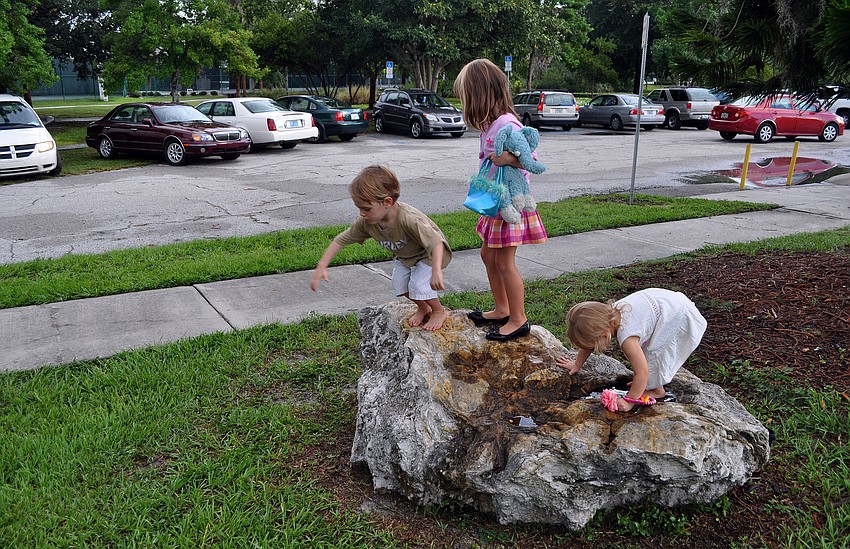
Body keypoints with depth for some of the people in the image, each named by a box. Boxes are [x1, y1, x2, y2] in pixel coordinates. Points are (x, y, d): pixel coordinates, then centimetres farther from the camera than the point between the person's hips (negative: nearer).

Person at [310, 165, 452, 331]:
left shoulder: (408, 219, -44)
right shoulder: (366, 222, -24)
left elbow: (436, 242, -49)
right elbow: (342, 240, -13)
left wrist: (436, 272, -62)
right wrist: (322, 266, -19)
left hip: (430, 253, -6)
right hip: (404, 256, 7)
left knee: (418, 284, -20)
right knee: (399, 283, -5)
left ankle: (439, 311, 9)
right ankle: (422, 307, 24)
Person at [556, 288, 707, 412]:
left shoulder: (626, 337, -32)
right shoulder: (605, 315, -8)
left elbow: (642, 372, -29)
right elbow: (589, 340, 10)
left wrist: (628, 401, -21)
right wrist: (577, 364, 21)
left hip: (679, 316, -9)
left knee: (653, 352, -10)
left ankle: (657, 389, 8)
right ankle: (653, 379, 25)